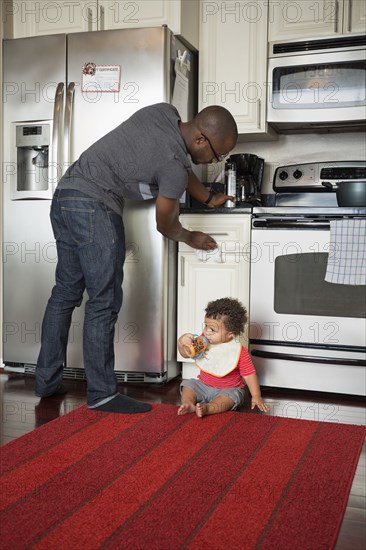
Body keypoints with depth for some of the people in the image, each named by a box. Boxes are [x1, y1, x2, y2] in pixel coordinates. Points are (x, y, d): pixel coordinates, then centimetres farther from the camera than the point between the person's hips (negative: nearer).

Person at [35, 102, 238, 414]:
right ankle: (102, 394, 0)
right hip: (94, 207, -10)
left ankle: (47, 381, 22)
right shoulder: (174, 166, -14)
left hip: (64, 195, 10)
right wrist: (192, 239, 19)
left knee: (65, 293, 14)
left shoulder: (164, 112, 8)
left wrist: (209, 198, 33)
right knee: (104, 302, -5)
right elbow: (166, 225, 0)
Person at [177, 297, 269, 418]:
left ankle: (207, 408, -52)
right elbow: (186, 354, 4)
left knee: (231, 396, -33)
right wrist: (181, 343, -18)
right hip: (202, 385, 5)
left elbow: (249, 374, -13)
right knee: (188, 384, -12)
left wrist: (256, 396, -17)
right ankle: (187, 403, -35)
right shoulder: (203, 341, -6)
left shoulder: (239, 352, -19)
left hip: (228, 390, -5)